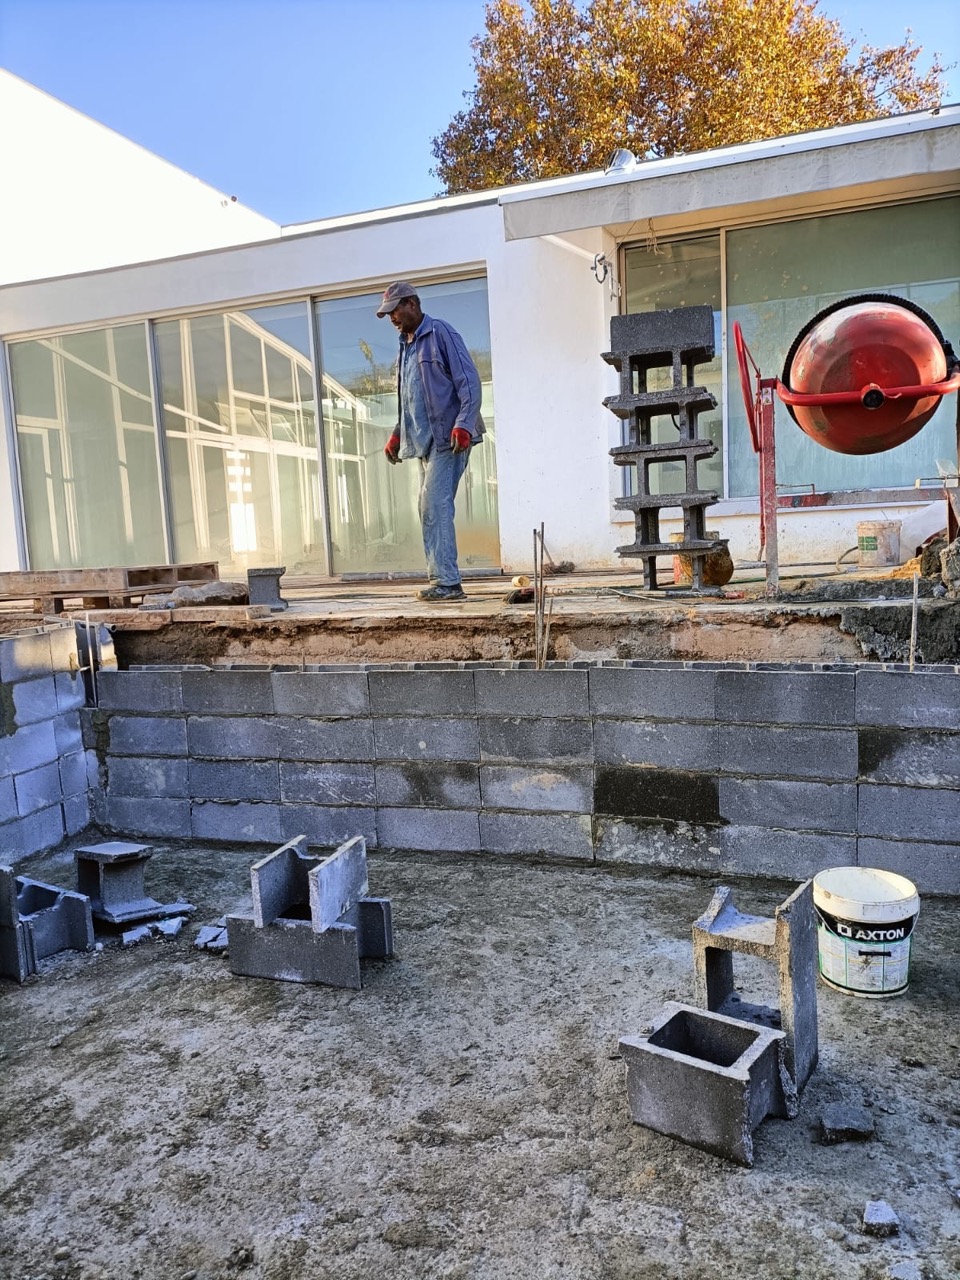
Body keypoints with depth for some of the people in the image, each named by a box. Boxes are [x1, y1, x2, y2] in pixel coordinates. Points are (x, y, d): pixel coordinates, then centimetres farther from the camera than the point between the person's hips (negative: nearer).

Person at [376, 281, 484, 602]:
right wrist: (397, 435, 22)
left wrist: (463, 425, -23)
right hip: (426, 442, 9)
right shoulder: (406, 346, 21)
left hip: (447, 439, -9)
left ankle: (448, 582, -11)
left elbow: (469, 381, -13)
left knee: (435, 508, -14)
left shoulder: (441, 334, -6)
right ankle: (441, 580, 11)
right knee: (429, 509, 6)